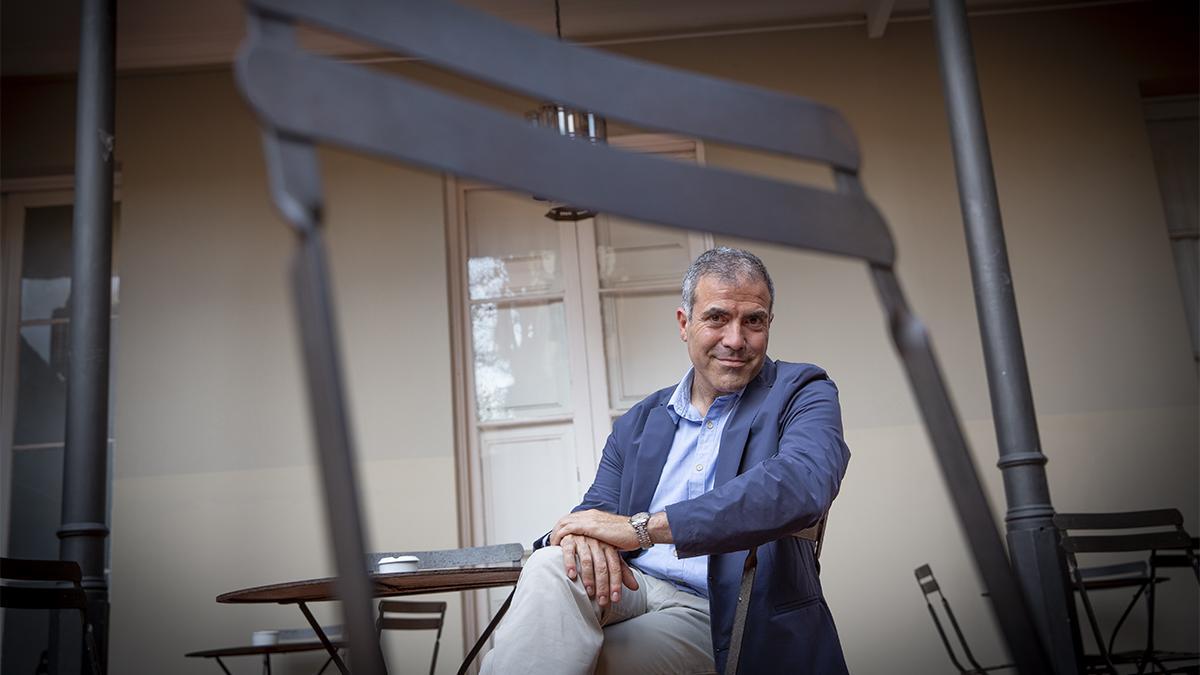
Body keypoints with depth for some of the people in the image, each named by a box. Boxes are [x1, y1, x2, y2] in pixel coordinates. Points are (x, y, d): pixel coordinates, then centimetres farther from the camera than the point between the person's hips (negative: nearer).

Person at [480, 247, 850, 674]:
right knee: (551, 567, -28)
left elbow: (803, 487, -20)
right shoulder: (637, 422, 16)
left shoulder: (802, 394, 1)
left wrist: (640, 526, -25)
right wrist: (583, 533, -20)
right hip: (631, 588, 4)